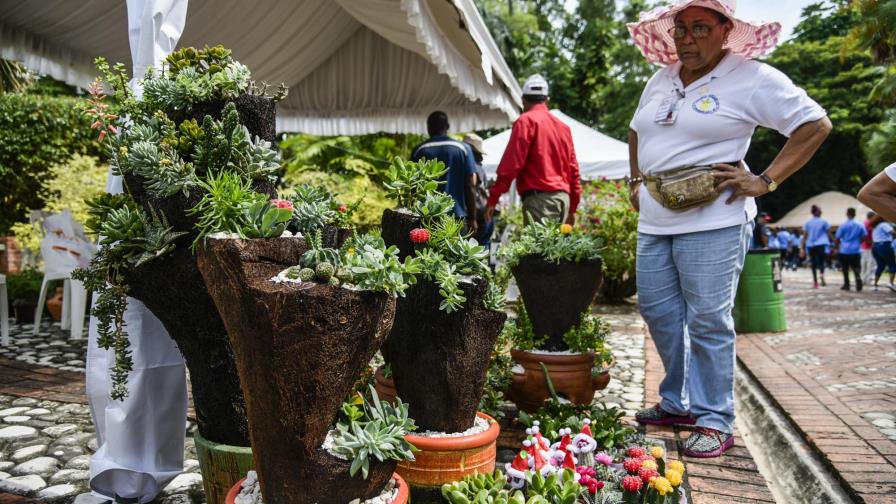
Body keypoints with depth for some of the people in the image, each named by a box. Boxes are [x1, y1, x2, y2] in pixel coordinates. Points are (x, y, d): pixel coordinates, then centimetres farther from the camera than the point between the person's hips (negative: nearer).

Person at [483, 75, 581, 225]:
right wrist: (572, 208, 24)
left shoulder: (526, 121, -2)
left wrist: (493, 198, -10)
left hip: (539, 197, -7)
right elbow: (573, 169, 18)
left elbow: (511, 163, -11)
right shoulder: (563, 126, 18)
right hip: (563, 197, 7)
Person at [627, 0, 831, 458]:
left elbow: (815, 124, -3)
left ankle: (714, 420, 11)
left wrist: (766, 181, -10)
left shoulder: (752, 78, -4)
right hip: (654, 222, 7)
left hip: (712, 224, -7)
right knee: (658, 312, 10)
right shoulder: (659, 80, 15)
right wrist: (635, 181, 19)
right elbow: (637, 132, 30)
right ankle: (677, 403, 26)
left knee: (707, 321, -4)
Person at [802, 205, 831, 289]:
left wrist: (802, 248, 6)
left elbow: (804, 236, 5)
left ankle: (815, 282, 12)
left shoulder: (807, 223, 8)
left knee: (813, 263, 9)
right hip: (821, 245, -2)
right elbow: (828, 234, 4)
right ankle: (821, 275, -35)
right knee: (821, 262, -4)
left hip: (810, 246, 2)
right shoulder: (823, 222, 2)